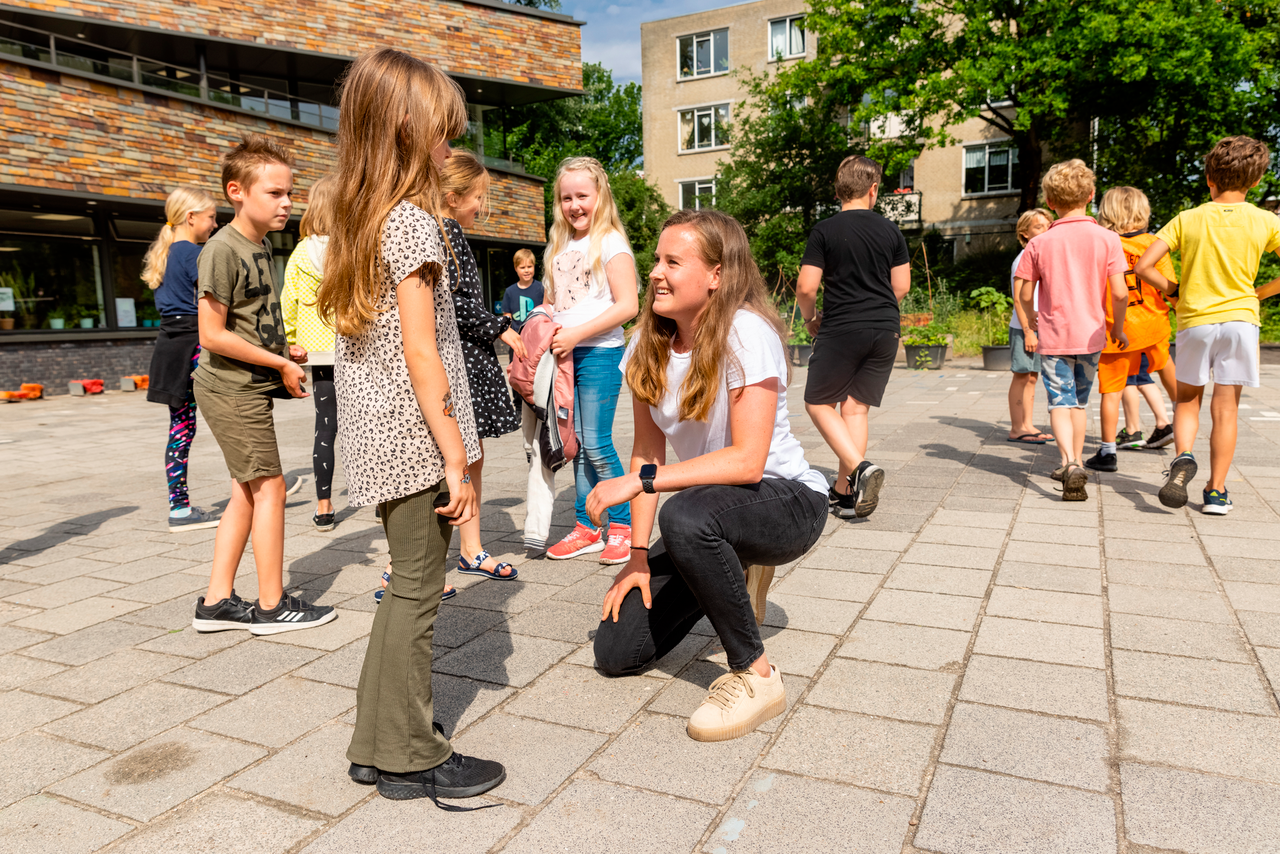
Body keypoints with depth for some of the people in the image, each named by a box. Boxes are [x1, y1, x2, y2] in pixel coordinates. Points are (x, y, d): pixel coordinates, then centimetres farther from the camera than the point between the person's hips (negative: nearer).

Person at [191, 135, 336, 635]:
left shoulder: (262, 244, 12)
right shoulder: (222, 250, -16)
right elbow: (213, 334, -19)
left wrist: (284, 351, 6)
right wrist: (281, 364, -14)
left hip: (249, 387, 9)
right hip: (233, 389, -9)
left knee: (247, 493, 11)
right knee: (269, 487, -5)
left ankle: (217, 602, 19)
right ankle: (272, 606, 6)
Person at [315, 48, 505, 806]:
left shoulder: (358, 220, 15)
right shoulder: (412, 220, -12)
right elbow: (421, 353, -18)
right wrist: (456, 457, -16)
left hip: (376, 434, 9)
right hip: (414, 434, -9)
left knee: (408, 585, 17)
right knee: (418, 591, 1)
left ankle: (379, 741, 28)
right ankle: (411, 757, 15)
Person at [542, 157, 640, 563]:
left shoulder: (610, 242, -6)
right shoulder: (559, 246, 15)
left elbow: (627, 305, -15)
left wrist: (576, 333, -17)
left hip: (600, 353, -7)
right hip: (565, 354, 7)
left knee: (597, 444, -7)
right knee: (577, 444, 10)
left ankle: (621, 526, 8)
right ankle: (587, 527, 19)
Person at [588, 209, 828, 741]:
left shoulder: (745, 333, -21)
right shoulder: (647, 344, -1)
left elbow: (747, 460, -27)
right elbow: (647, 452, -2)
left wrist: (642, 480, -31)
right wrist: (638, 555, -8)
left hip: (786, 501, -6)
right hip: (712, 503, 6)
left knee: (687, 514, -40)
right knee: (616, 652, -2)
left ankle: (755, 677, -17)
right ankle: (730, 578, 23)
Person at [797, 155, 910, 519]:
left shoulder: (824, 232, -5)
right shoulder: (891, 231, 6)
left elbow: (806, 287, -9)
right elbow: (902, 286, 8)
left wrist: (810, 318, 9)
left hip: (841, 329, -4)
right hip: (886, 330, 4)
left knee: (818, 403, 8)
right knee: (856, 407, 9)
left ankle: (860, 467, -12)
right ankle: (844, 491, 8)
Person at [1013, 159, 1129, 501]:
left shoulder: (1039, 244, -5)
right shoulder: (1107, 239, -4)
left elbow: (1024, 293, -2)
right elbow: (1120, 292, -8)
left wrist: (1031, 320, 18)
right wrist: (1118, 328, 8)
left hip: (1053, 336, -2)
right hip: (1090, 335, 2)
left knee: (1060, 402, -2)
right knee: (1079, 401, 18)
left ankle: (1070, 463, -23)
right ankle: (1075, 465, 27)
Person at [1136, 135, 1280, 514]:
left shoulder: (1188, 219, -1)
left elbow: (1144, 266, -7)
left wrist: (1173, 290, 8)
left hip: (1194, 320, 0)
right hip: (1240, 318, 0)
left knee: (1187, 399, 16)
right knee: (1226, 407, 4)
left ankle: (1183, 456, -11)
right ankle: (1216, 491, 6)